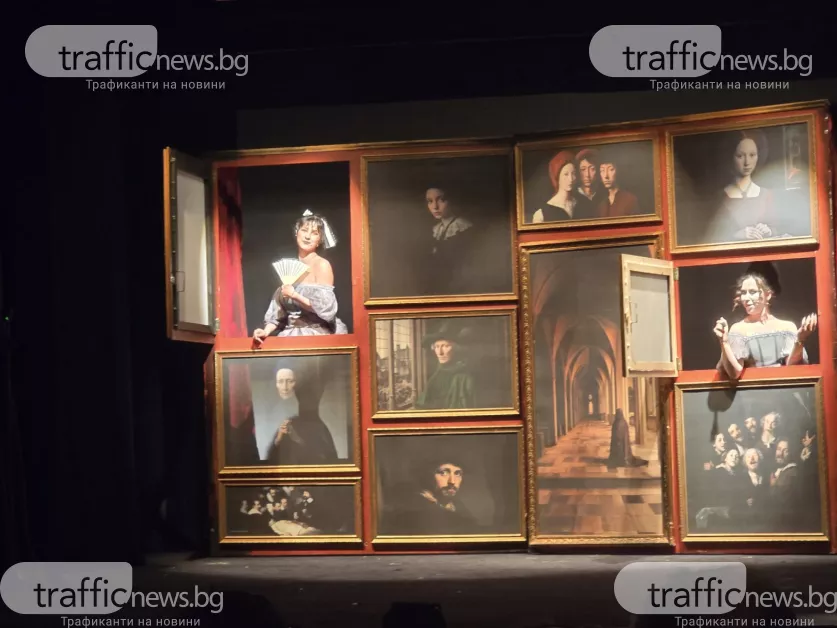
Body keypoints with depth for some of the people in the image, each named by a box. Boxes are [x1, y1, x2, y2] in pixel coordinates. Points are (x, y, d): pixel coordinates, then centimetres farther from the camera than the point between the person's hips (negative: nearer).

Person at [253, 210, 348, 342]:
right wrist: (266, 331, -4)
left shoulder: (322, 265, -5)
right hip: (292, 335, 5)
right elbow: (279, 310, 11)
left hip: (317, 335, -5)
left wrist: (294, 295, -14)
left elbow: (326, 308, -13)